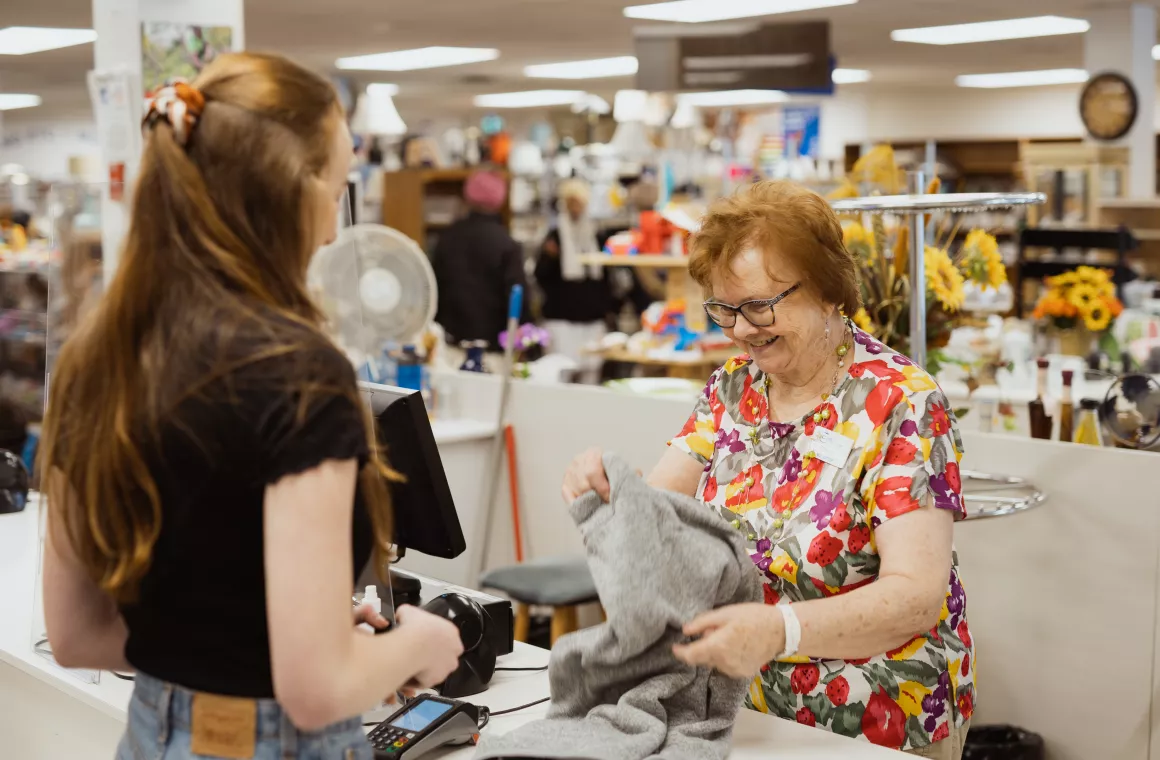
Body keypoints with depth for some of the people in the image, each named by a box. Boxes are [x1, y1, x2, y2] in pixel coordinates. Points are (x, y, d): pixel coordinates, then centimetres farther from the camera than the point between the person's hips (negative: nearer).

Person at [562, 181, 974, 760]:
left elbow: (918, 594, -25)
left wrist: (779, 630, -42)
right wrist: (607, 488, -26)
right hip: (745, 709, 5)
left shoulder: (901, 403, -17)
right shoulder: (733, 387, 3)